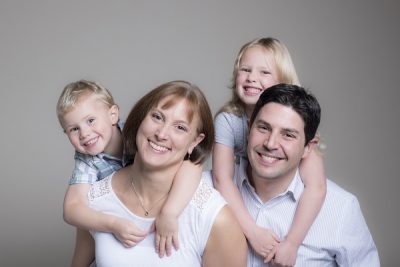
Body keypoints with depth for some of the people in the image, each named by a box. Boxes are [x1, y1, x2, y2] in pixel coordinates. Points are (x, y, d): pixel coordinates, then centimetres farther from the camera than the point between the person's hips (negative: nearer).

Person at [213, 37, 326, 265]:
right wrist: (253, 231, -30)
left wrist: (291, 244, -32)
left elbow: (316, 186, -26)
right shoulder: (228, 119, -13)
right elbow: (222, 179, -21)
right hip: (241, 204, 1)